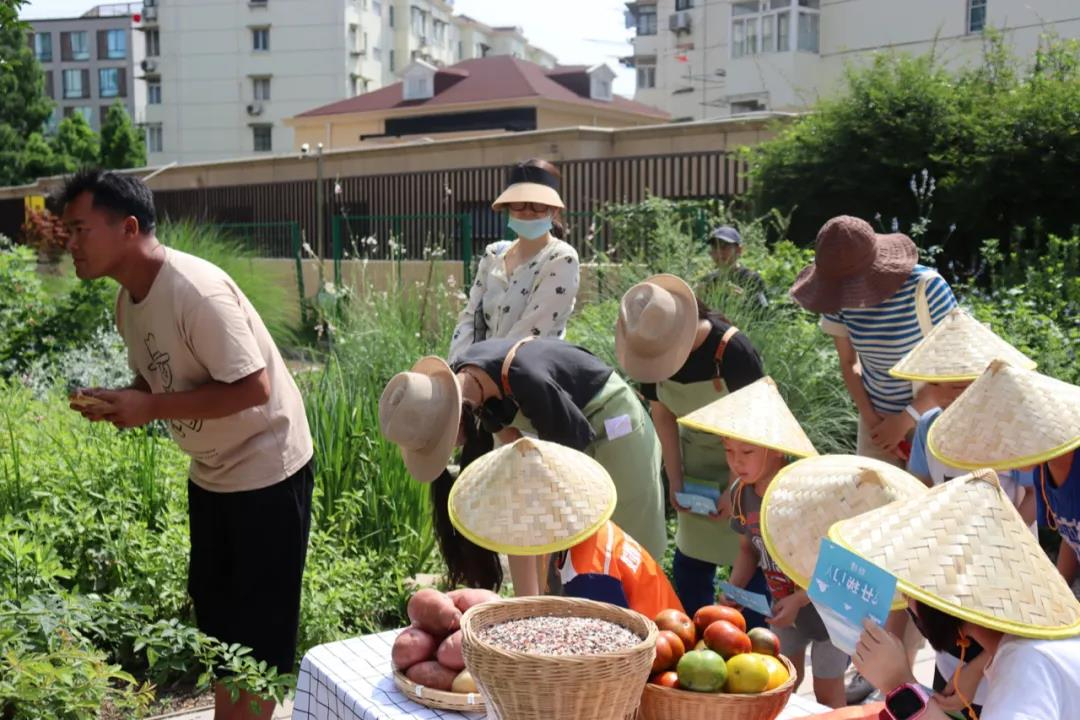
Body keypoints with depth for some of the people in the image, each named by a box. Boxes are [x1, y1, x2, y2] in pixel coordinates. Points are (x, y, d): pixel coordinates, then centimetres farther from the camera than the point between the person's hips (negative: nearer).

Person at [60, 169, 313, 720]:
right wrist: (116, 402, -7)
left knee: (261, 625, 3)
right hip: (211, 474, 9)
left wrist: (150, 408, -26)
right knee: (214, 608, 19)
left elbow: (252, 387, -29)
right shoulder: (128, 300, 1)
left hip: (266, 472, -9)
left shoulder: (195, 290, -27)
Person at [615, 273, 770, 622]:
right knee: (690, 559, 10)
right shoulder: (651, 350, -15)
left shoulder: (732, 349, -30)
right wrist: (675, 479, -4)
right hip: (698, 453, 5)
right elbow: (662, 414, -1)